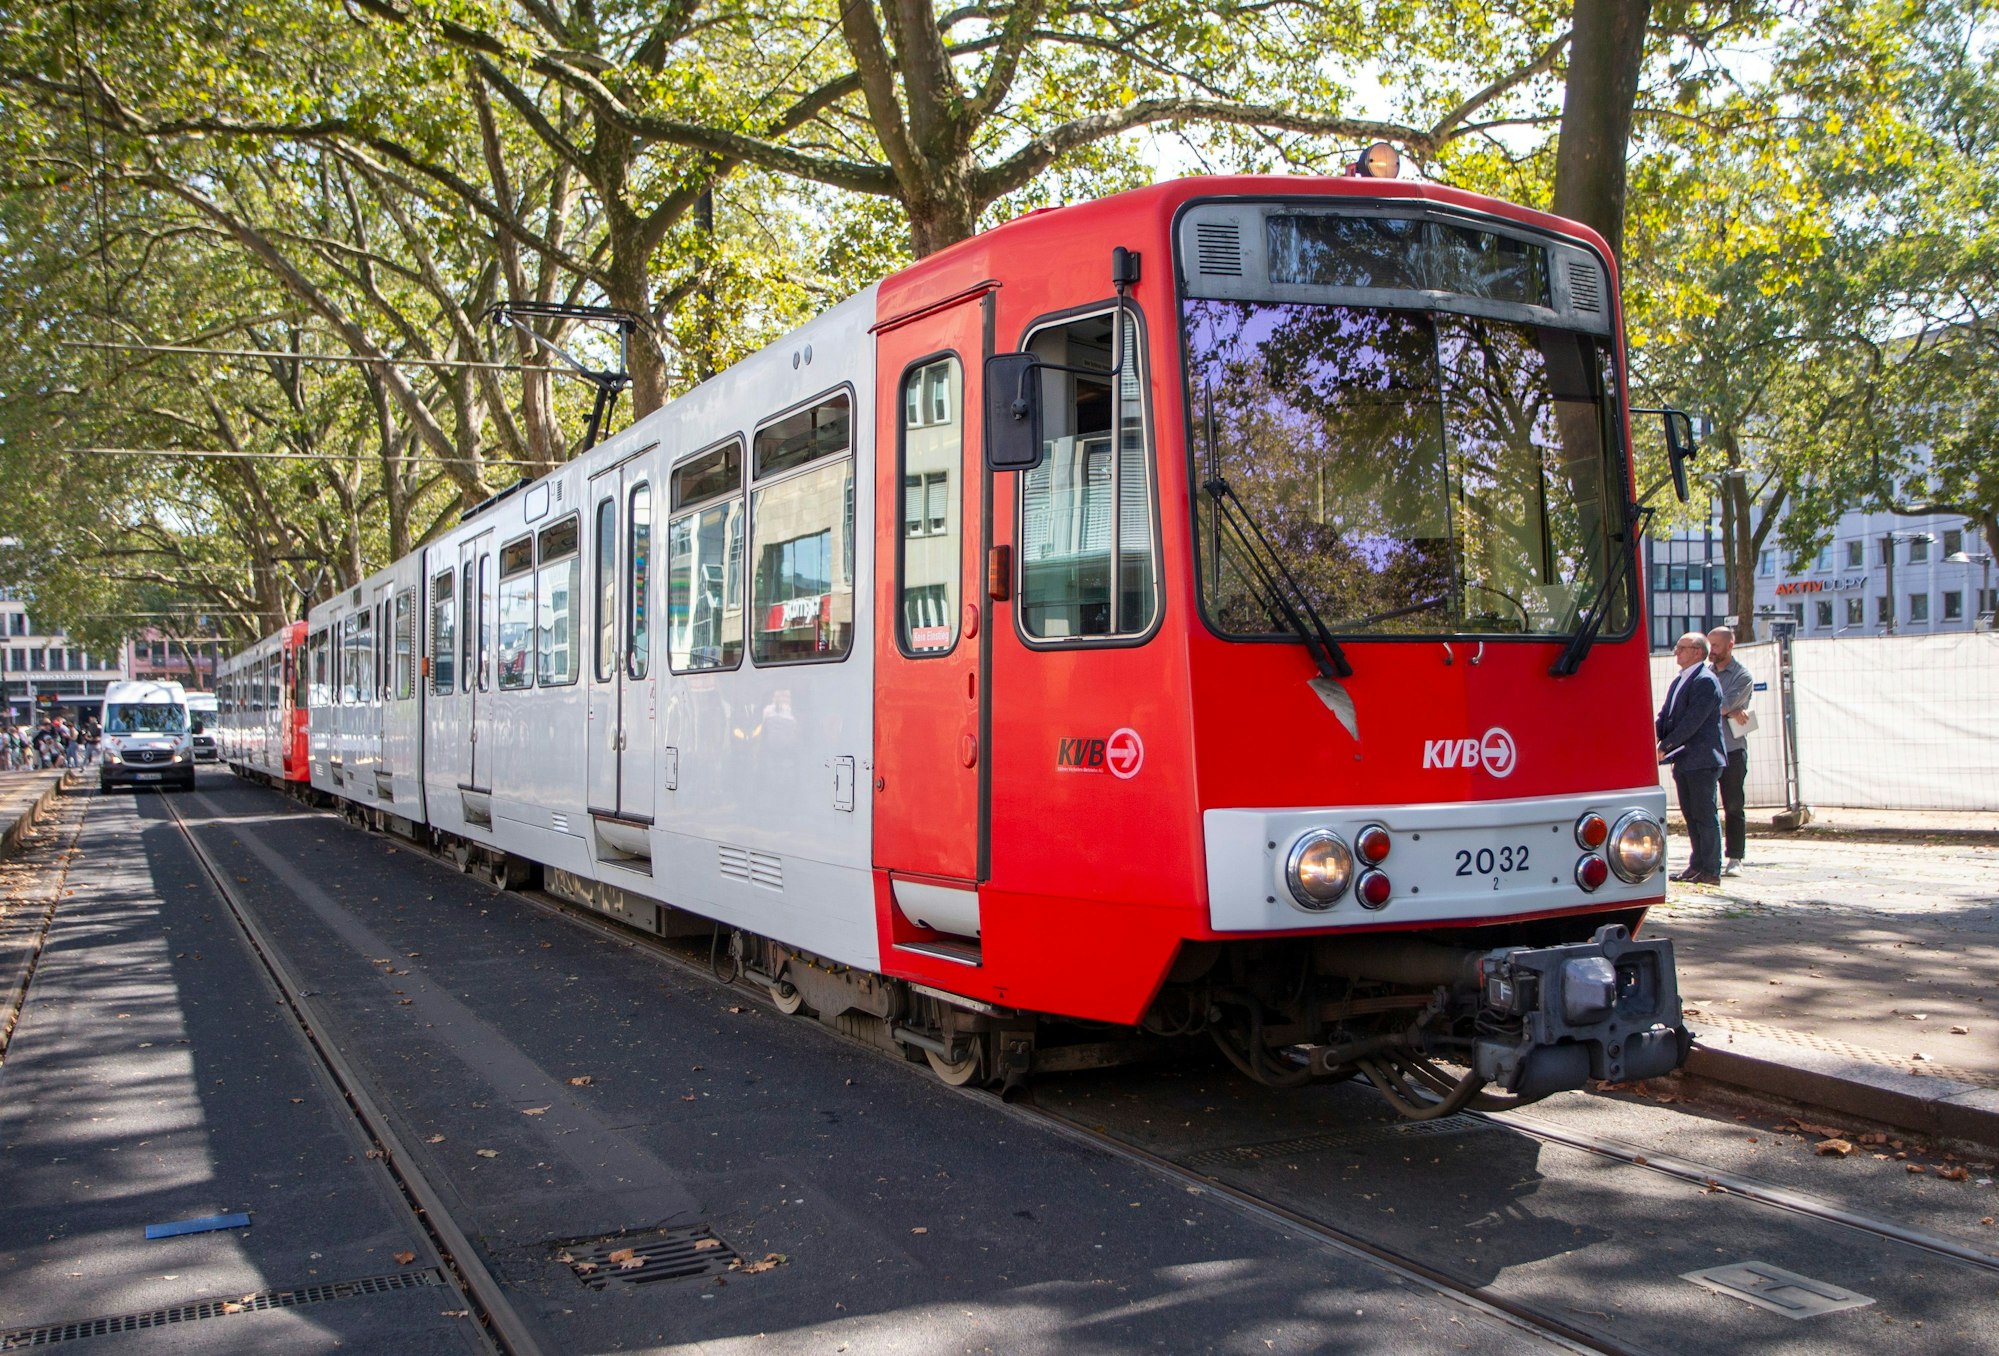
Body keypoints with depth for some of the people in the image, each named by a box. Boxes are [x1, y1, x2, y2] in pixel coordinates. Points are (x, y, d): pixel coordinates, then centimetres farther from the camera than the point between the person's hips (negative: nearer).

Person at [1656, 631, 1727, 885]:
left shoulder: (1706, 681, -13)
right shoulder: (1679, 682, 16)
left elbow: (1692, 721, -19)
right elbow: (1664, 717, 13)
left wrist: (1664, 747, -18)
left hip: (1702, 760, -9)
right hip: (1683, 760, 9)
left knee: (1705, 816, -4)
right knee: (1691, 816, 13)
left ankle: (1711, 870, 0)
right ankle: (1697, 865, 21)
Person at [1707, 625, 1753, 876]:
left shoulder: (1742, 676, -2)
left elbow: (1723, 705, -15)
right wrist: (1731, 712, -12)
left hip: (1732, 751, -4)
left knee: (1733, 806, 1)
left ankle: (1734, 858, 6)